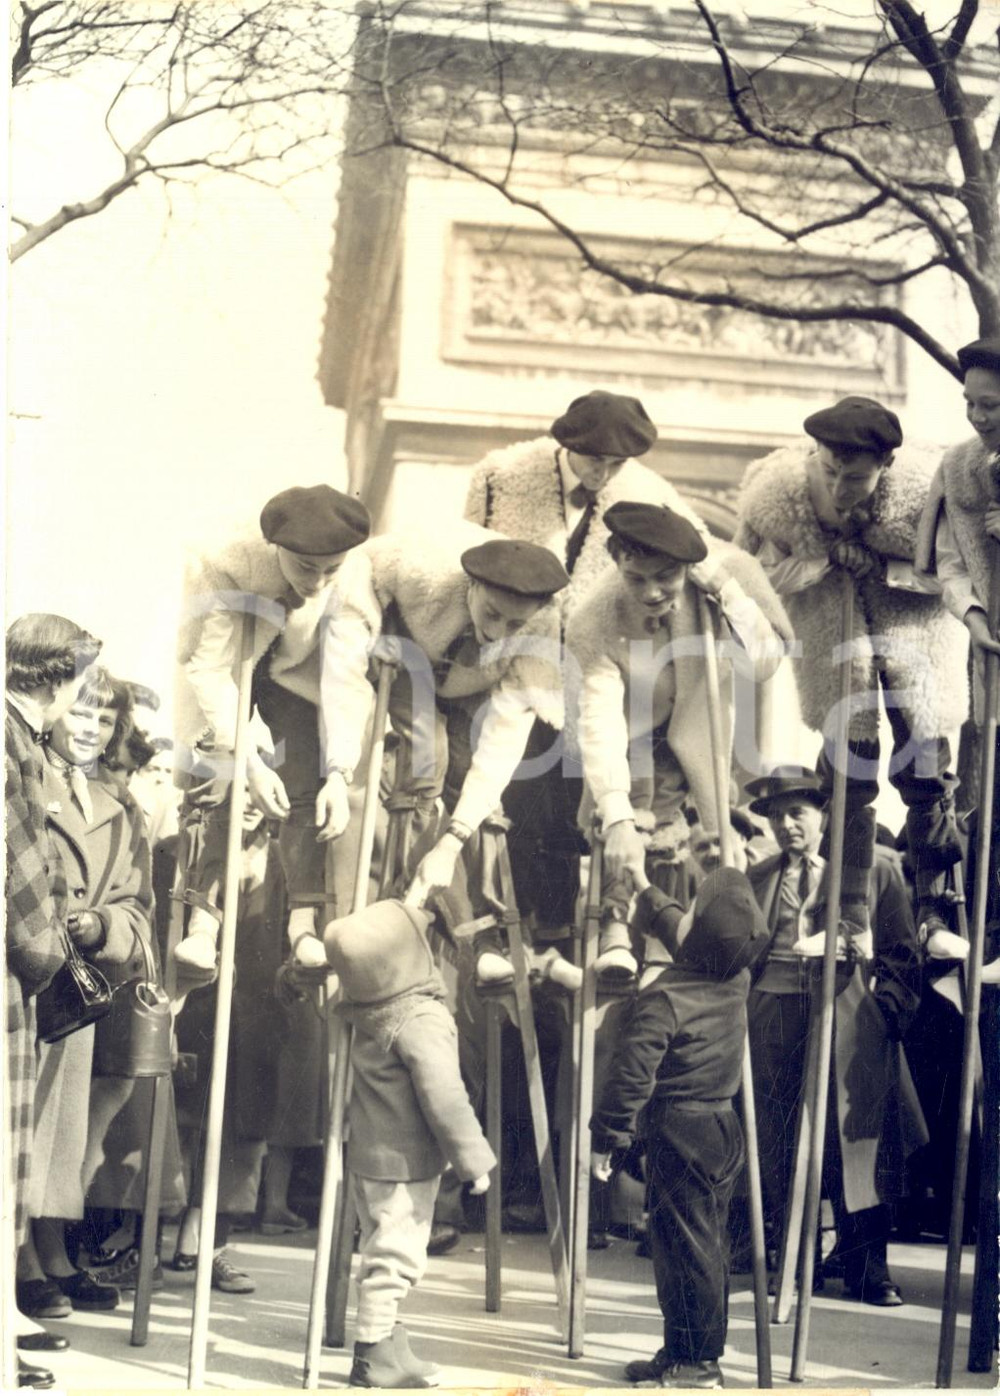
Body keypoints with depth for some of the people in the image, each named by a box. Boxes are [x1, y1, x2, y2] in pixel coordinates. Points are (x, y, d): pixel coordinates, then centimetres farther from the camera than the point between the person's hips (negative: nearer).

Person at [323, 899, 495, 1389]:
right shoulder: (421, 1021, -24)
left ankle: (386, 1347, 27)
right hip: (404, 1164, -9)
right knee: (394, 1257, -1)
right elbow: (444, 1098, -27)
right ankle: (373, 1358, 3)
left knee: (382, 1252, 17)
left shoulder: (369, 1011, 1)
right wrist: (474, 1160, -19)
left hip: (369, 1156, 9)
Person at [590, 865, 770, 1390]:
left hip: (679, 1134, -8)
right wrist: (645, 889, 32)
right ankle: (705, 1352, 23)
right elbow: (676, 931, 20)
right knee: (710, 1243, 14)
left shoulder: (663, 999, -21)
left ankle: (690, 1361, 5)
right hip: (724, 1126, 8)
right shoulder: (737, 982, 1)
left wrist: (605, 1138, -10)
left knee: (681, 1246, 0)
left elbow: (632, 1077, -21)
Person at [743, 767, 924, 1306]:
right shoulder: (756, 879, 14)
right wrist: (739, 1012, 7)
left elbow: (901, 954, 5)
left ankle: (867, 1269, 6)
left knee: (857, 1143, -3)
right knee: (779, 1146, 4)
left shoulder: (875, 869, 5)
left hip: (848, 1023, -3)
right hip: (774, 1023, 3)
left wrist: (889, 1012, -4)